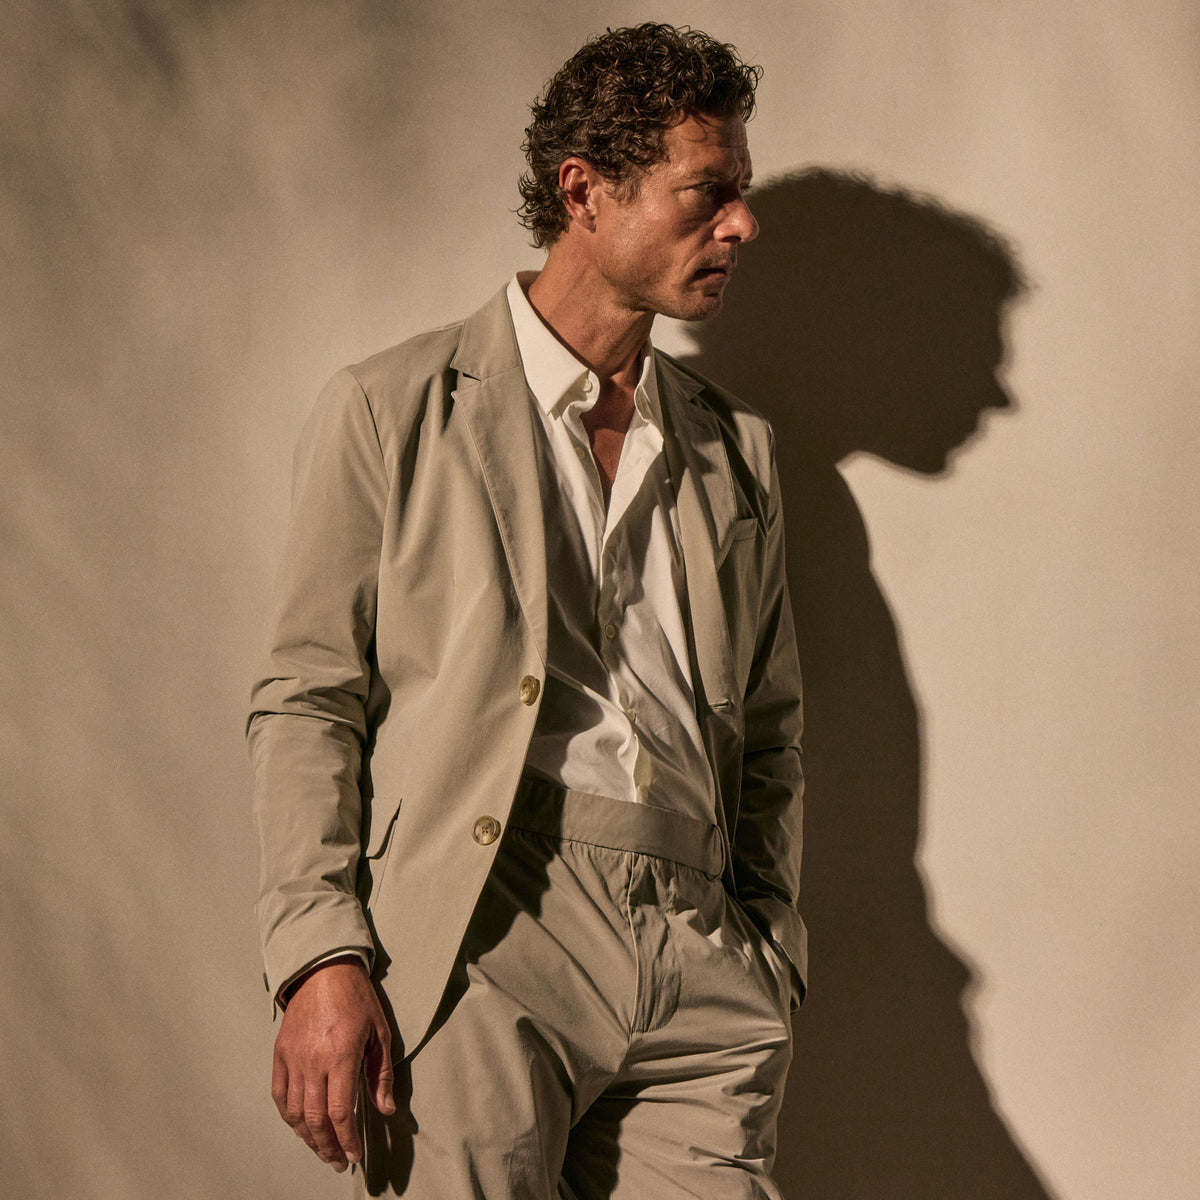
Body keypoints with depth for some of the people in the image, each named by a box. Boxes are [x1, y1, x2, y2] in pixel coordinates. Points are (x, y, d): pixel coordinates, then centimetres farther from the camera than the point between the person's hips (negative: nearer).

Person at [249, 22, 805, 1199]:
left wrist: (769, 959, 14)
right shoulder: (391, 410, 8)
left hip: (698, 958, 4)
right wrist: (321, 959, -9)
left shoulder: (735, 449, 22)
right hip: (484, 940, -4)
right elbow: (305, 701, 3)